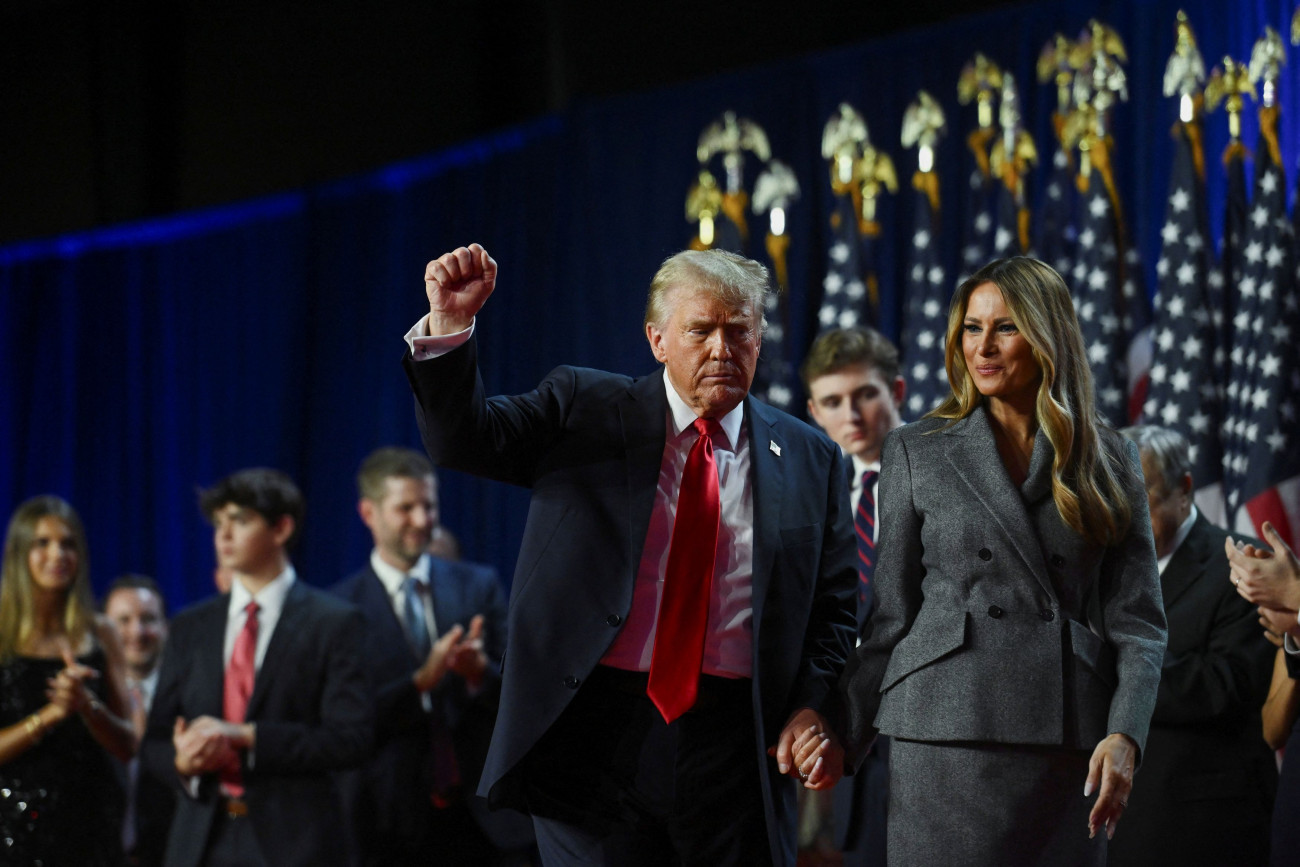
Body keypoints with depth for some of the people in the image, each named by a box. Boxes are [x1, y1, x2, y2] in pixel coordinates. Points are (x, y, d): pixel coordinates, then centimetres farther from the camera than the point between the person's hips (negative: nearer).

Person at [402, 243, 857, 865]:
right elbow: (465, 440, -2)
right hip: (597, 736, -1)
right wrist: (450, 325, -17)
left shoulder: (809, 459, 10)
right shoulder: (582, 410, 8)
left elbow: (832, 605, 12)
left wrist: (813, 709, -4)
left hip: (735, 744, 1)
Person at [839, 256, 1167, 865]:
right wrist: (843, 742, 2)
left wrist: (1124, 735, -9)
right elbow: (891, 615, 10)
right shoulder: (916, 452, 10)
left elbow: (1136, 621, 6)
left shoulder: (1109, 462, 11)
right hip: (945, 739, -1)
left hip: (1068, 745, 1)